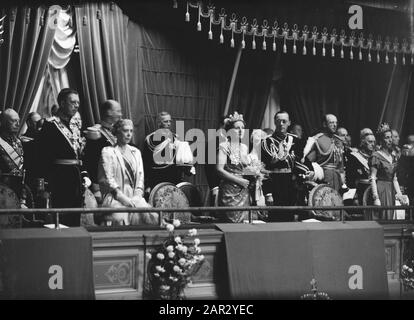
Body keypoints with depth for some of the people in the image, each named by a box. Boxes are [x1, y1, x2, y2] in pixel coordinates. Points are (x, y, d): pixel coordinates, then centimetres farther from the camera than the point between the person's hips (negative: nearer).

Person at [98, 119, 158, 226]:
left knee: (152, 216, -24)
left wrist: (137, 196, -4)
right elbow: (108, 179, -5)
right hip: (114, 196, -4)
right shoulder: (108, 152, 4)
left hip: (134, 196, 4)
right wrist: (123, 198, -15)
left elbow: (140, 177, 15)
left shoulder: (136, 152, 21)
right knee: (120, 218, -35)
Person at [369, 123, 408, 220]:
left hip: (391, 191, 7)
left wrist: (399, 194, 8)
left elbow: (394, 179, 17)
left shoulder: (393, 156, 14)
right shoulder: (376, 156, -6)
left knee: (389, 217, 6)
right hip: (380, 190, -7)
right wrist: (376, 198, -18)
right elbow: (373, 179, -11)